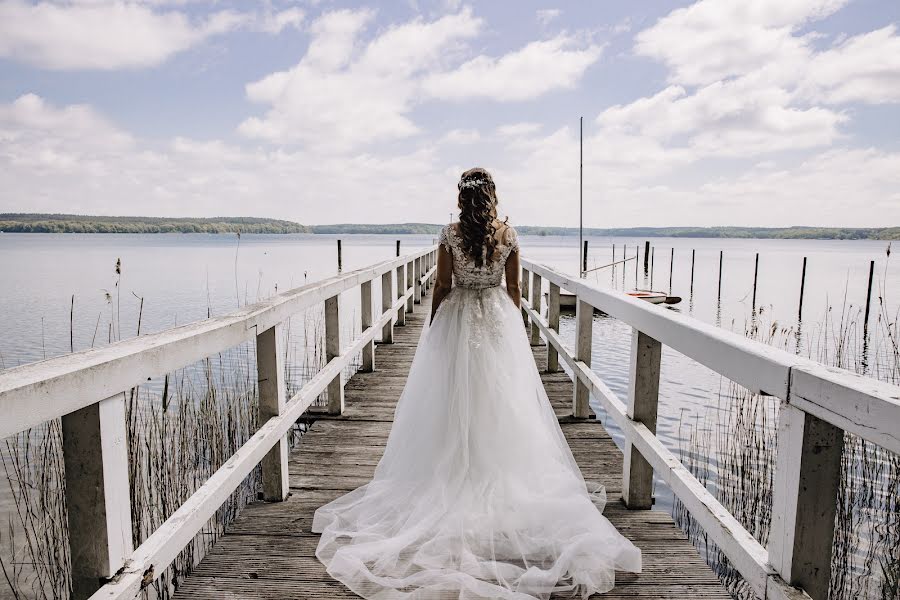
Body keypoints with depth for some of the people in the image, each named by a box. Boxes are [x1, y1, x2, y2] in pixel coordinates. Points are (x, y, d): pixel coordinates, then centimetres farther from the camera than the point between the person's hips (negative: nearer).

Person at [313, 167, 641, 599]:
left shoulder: (450, 234, -8)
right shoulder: (509, 234, -3)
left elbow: (442, 287, -5)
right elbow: (513, 287, 1)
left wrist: (433, 328, 6)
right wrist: (513, 326, 13)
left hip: (458, 320, -1)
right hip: (499, 320, 1)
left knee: (454, 400, 9)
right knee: (500, 400, 11)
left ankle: (452, 476, 16)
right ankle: (499, 475, 19)